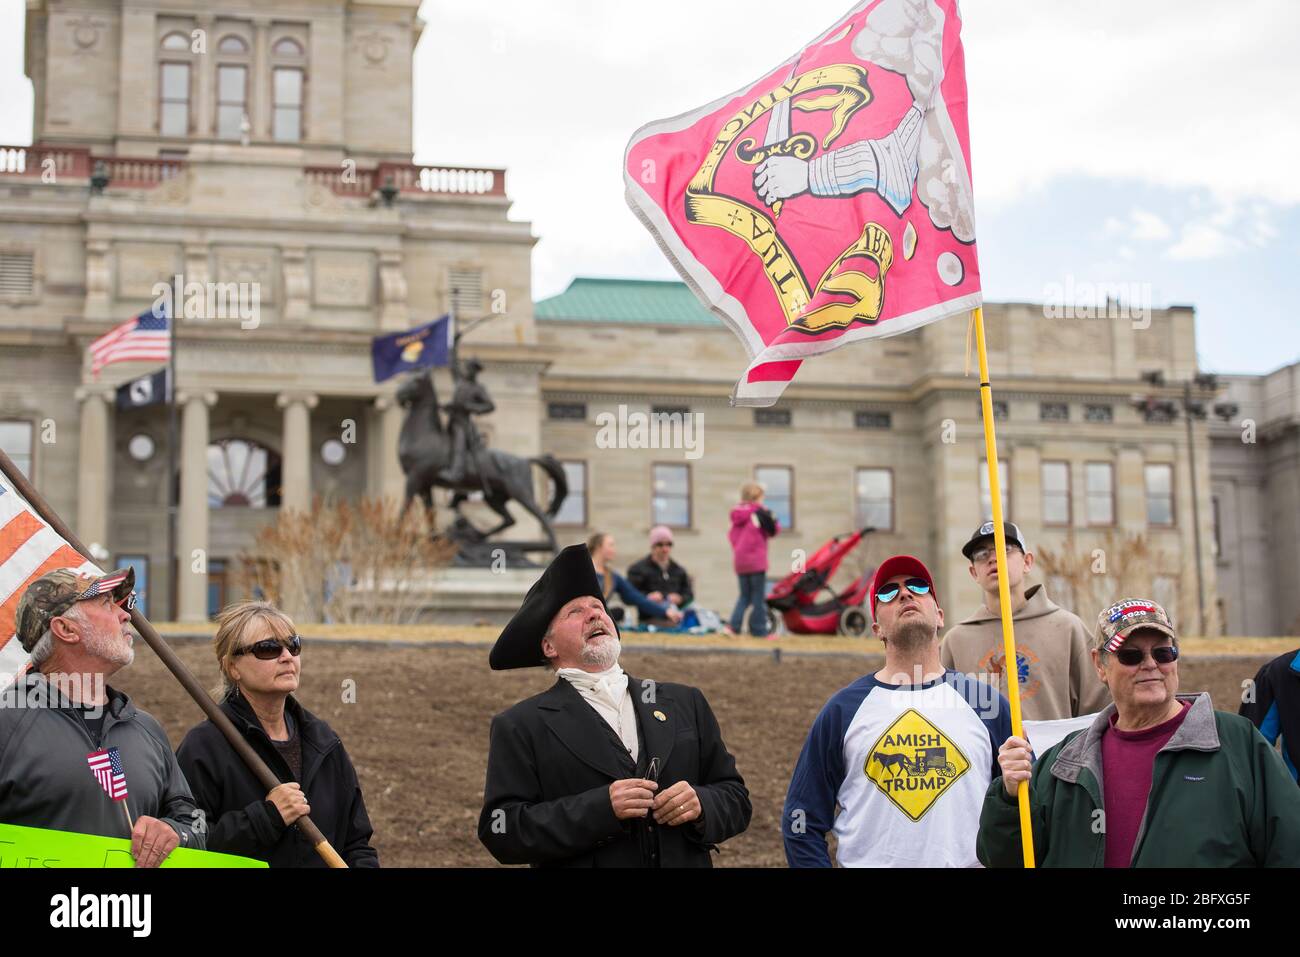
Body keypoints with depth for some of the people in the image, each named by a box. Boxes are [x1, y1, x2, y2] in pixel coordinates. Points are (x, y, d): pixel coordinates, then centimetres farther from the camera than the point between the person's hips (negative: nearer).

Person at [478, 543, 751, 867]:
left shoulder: (685, 703, 6)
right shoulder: (520, 728, -5)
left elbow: (736, 797, 7)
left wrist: (701, 804, -14)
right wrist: (601, 807, -23)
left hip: (684, 860, 3)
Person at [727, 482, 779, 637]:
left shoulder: (737, 515, 10)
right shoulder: (760, 512, -9)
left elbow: (731, 536, 12)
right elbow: (774, 529, -8)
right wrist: (773, 519, 9)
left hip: (739, 562, 6)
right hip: (756, 561, -6)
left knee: (744, 595, 13)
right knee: (758, 597, 1)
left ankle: (733, 625, -2)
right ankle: (758, 629, 2)